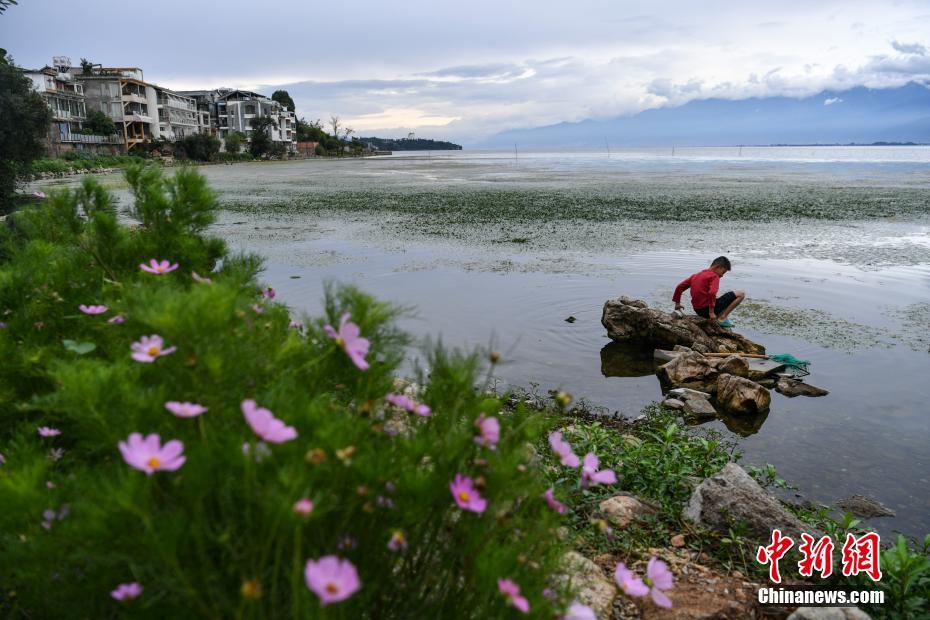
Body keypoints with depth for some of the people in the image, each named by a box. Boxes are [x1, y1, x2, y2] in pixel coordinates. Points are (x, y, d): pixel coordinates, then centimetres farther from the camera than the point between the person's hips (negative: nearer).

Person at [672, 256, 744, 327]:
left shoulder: (695, 275, 15)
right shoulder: (714, 276, -8)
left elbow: (679, 287, 15)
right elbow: (712, 293, -25)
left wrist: (677, 303, 26)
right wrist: (711, 312, -24)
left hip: (699, 311, 8)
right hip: (708, 309, -8)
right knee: (741, 294, -4)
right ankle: (722, 318, -9)